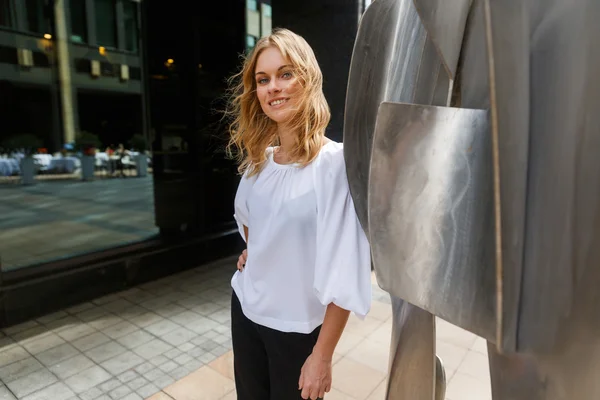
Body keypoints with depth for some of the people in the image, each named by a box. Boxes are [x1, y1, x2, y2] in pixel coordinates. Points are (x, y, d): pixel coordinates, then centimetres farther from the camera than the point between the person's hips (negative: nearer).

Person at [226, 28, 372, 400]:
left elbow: (345, 272, -21)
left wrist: (323, 356, -18)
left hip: (297, 327, -5)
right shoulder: (259, 159, -2)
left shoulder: (336, 163, -21)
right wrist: (251, 252, 6)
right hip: (245, 309, 6)